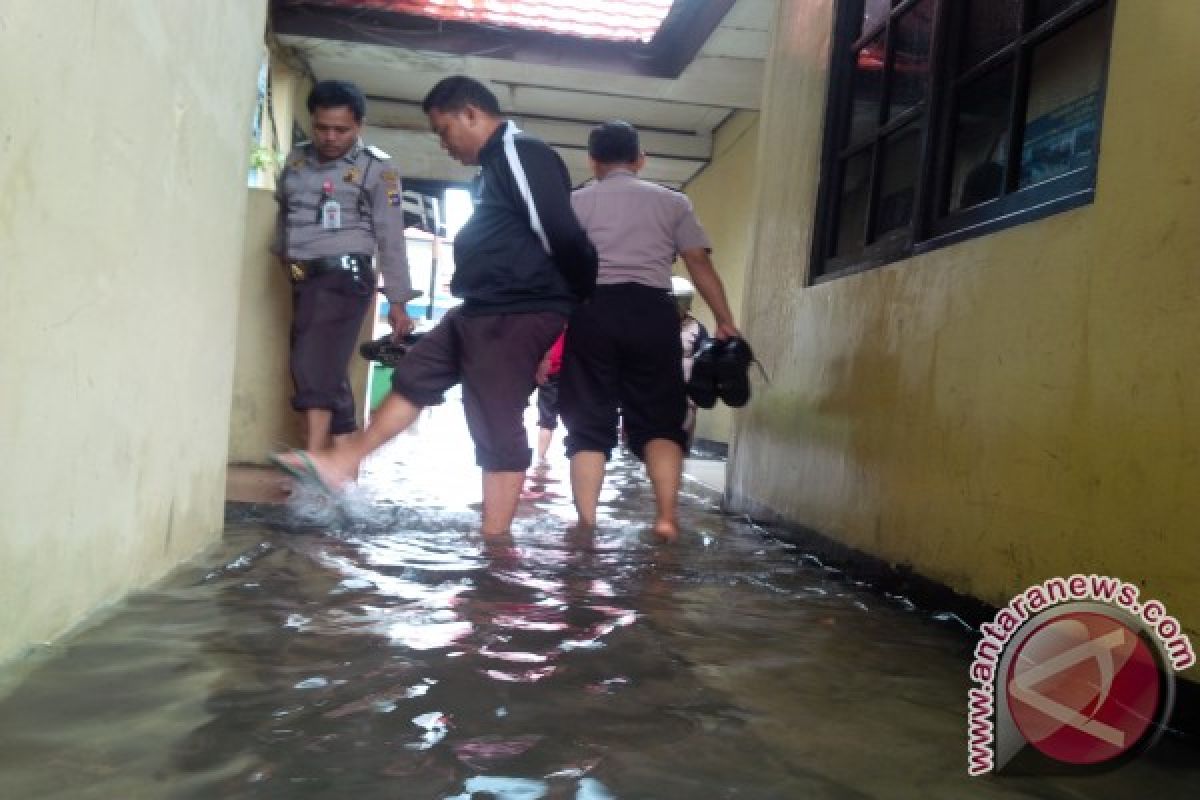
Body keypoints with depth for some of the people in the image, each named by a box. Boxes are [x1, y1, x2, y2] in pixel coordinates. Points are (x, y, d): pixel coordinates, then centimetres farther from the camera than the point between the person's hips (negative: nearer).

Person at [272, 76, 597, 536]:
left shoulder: (523, 155, -14)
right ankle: (341, 465, 27)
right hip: (480, 311, 10)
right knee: (413, 379, 16)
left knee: (497, 427, -5)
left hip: (517, 316, -10)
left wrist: (585, 307, -7)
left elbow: (563, 236, -18)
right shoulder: (496, 163, 19)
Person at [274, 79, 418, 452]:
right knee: (327, 374, 9)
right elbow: (284, 210, 27)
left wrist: (397, 300, -8)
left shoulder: (376, 168, -5)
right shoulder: (297, 158, 11)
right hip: (303, 279, 6)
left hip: (344, 277, -6)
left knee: (314, 370, -18)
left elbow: (391, 238, -6)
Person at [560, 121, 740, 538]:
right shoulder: (673, 202, 15)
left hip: (594, 310, 0)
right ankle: (666, 517, -6)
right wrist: (726, 322, 9)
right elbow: (700, 263, 7)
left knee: (589, 423, 4)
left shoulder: (577, 201, 13)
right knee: (659, 420, 7)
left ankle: (585, 525, 1)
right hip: (653, 310, 1)